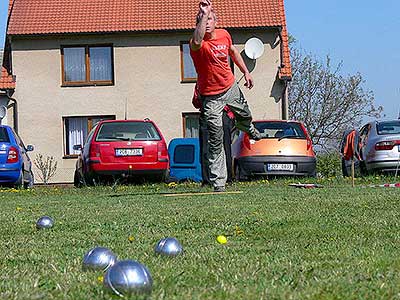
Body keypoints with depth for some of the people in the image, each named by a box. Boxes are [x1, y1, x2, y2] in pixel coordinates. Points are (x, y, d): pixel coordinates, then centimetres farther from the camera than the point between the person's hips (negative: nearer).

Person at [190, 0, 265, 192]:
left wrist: (245, 72, 19)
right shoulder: (197, 45, -25)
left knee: (244, 115, 31)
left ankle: (250, 130, 70)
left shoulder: (224, 35, -6)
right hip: (211, 97, -6)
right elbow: (197, 41, -52)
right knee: (216, 141, -7)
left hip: (231, 88, 6)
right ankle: (218, 183, -1)